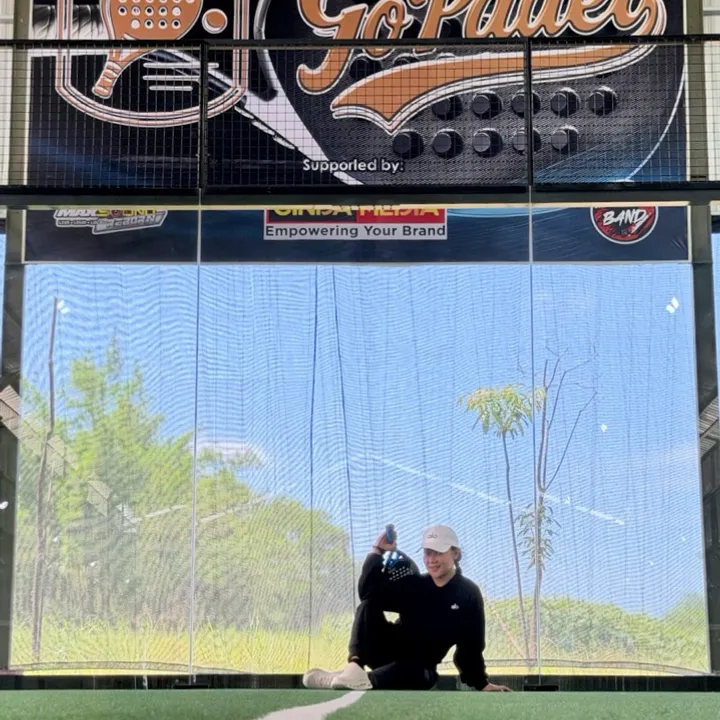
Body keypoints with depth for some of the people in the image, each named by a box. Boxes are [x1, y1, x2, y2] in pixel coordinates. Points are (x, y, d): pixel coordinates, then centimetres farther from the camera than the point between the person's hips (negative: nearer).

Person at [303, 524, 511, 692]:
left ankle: (364, 680, -57)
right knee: (369, 603, -23)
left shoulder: (469, 595, -4)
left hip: (418, 667, -3)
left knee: (419, 674, -41)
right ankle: (354, 667, -41)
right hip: (388, 650, 3)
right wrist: (377, 552, -14)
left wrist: (481, 683, -6)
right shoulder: (414, 584, 2)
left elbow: (471, 644, -3)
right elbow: (368, 592, -10)